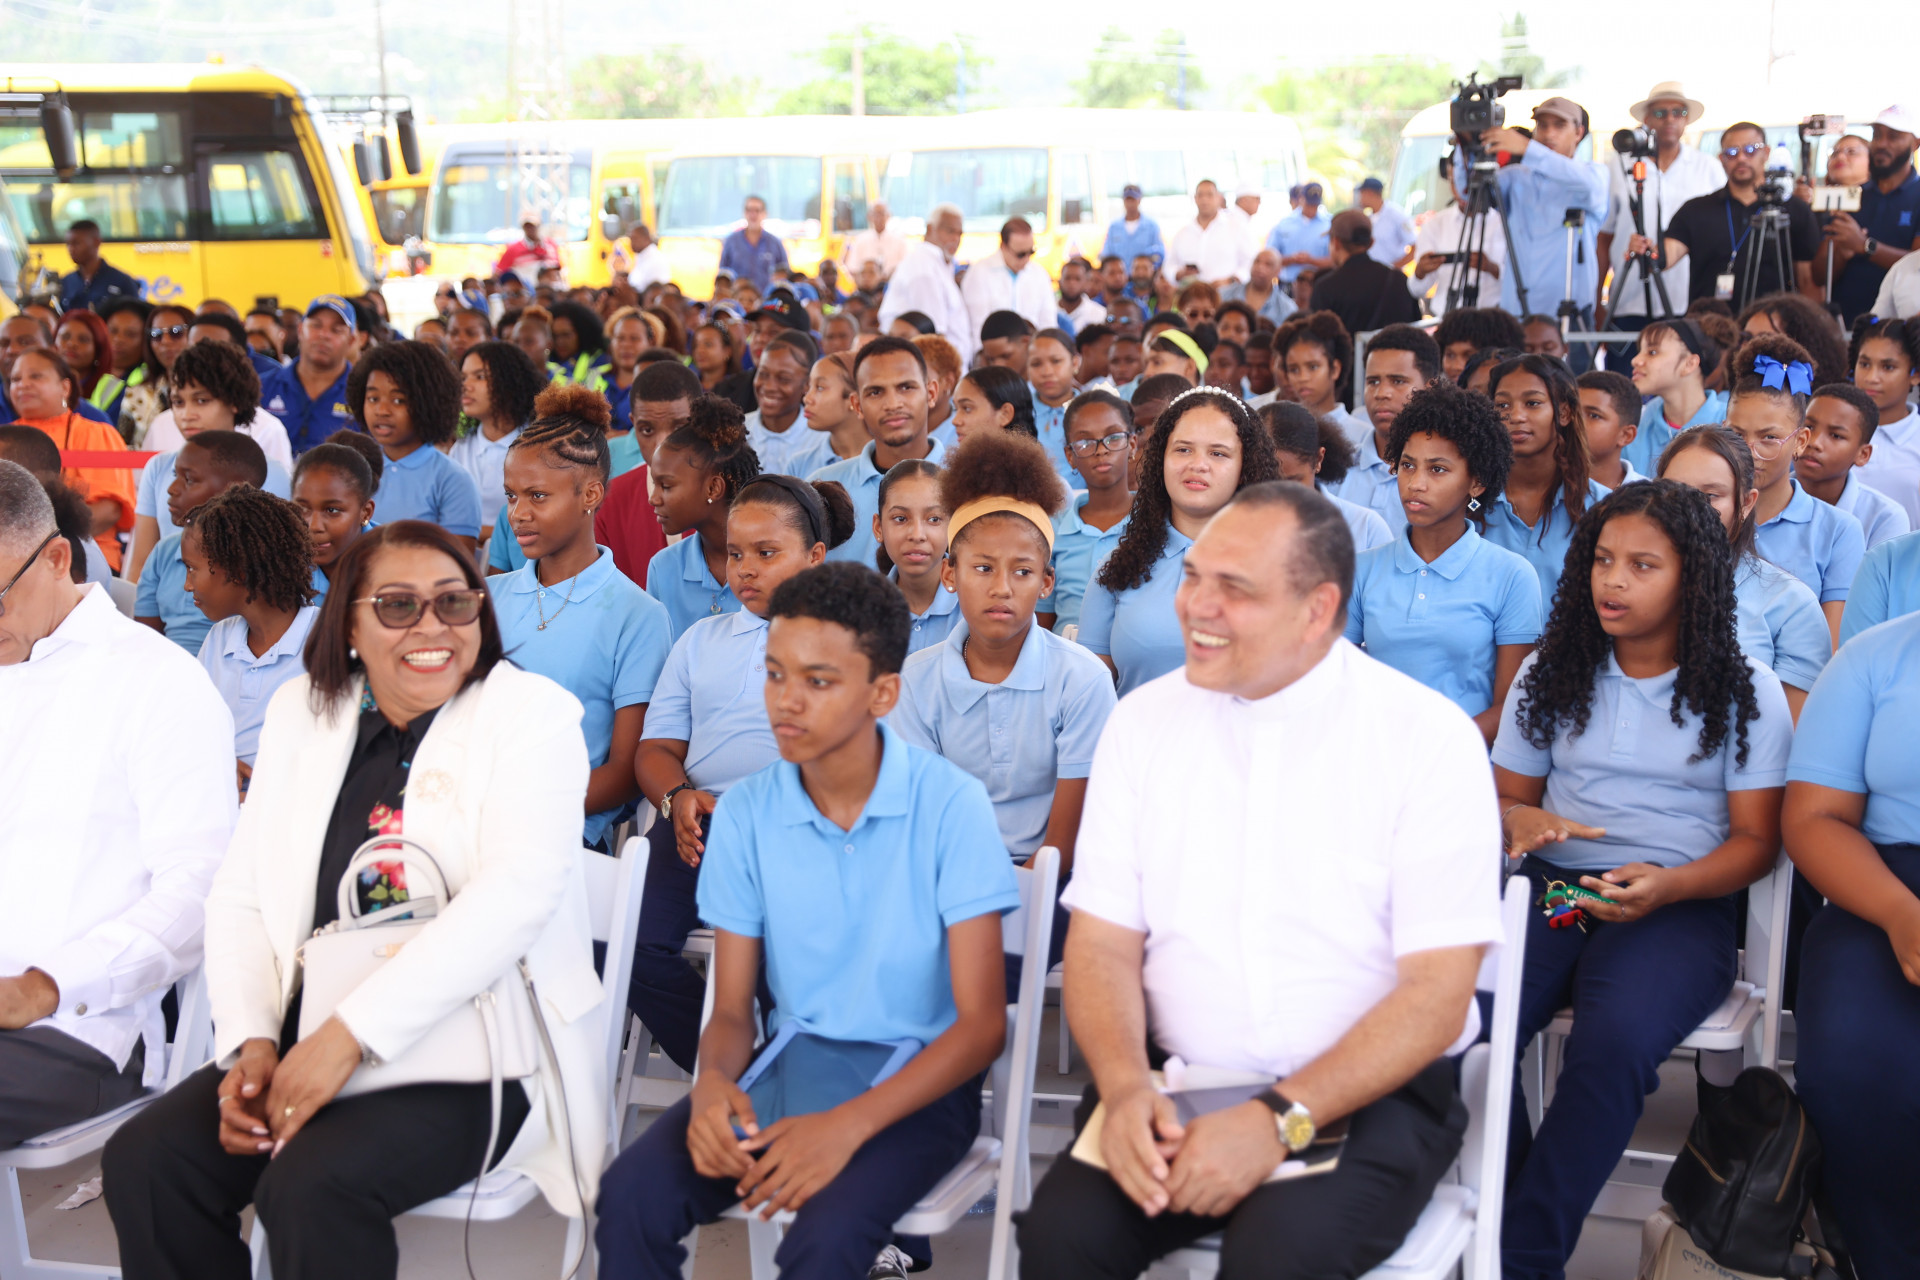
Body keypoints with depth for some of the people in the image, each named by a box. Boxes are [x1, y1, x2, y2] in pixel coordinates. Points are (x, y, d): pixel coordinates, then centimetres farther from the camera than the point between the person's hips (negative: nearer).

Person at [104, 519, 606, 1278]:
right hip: (308, 1042, 5)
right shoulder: (301, 712, 13)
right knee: (143, 1161, -15)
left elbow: (514, 894, -17)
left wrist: (352, 1033, -22)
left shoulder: (529, 713, -3)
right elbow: (241, 896, 12)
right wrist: (251, 1040, -6)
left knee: (313, 1184, -28)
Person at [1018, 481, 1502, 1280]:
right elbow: (1104, 940, 2)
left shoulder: (1429, 737, -6)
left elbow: (1437, 997, -10)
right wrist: (1126, 1086, -17)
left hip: (1367, 1095, -2)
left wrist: (1281, 1118, -21)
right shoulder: (1144, 720, 5)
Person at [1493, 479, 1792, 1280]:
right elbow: (1505, 797, 19)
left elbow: (1754, 840, 5)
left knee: (1615, 1042, -34)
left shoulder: (1746, 693, 6)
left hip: (1679, 905, -2)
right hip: (1551, 886, 3)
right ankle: (1503, 1211, -9)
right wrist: (1522, 822, -7)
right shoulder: (1550, 673, 14)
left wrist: (1667, 886, -16)